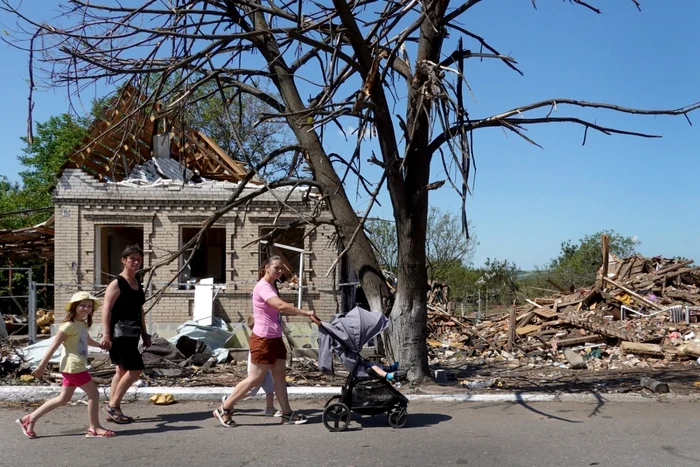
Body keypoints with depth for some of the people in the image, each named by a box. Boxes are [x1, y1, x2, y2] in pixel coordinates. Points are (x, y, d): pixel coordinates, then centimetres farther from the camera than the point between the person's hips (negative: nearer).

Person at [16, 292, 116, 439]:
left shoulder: (83, 324, 14)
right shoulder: (69, 325, -14)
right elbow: (53, 346, -15)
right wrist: (42, 366, -16)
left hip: (75, 367, 10)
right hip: (73, 366, -10)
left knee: (63, 399, 16)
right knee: (93, 393, -7)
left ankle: (30, 418, 22)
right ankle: (94, 428, 1)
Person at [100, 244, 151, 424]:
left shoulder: (137, 284, 14)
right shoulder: (116, 284, -10)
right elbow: (106, 310, -16)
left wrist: (144, 333, 20)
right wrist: (106, 335, -23)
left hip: (132, 334, 9)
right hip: (120, 333, -9)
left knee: (123, 370, 12)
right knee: (136, 369, -11)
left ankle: (113, 409, 20)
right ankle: (113, 405, 2)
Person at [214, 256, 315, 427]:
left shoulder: (271, 286, 15)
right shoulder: (263, 287, -18)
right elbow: (282, 306, -32)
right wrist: (306, 313, -30)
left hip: (275, 339, 10)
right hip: (263, 340, -10)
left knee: (279, 375, 9)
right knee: (255, 379, -3)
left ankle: (287, 414, 15)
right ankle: (224, 409, 8)